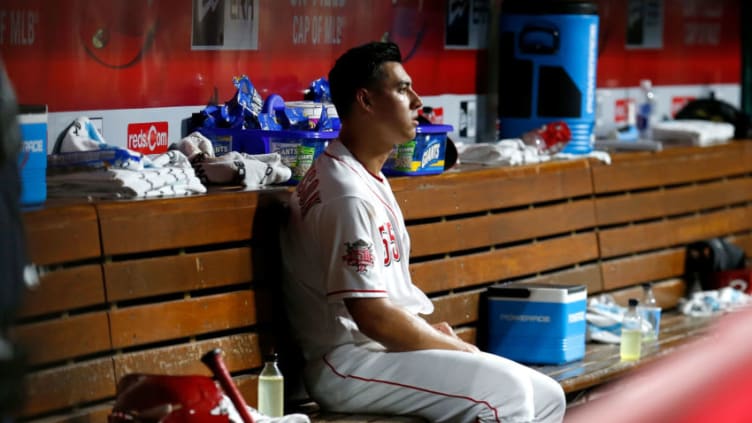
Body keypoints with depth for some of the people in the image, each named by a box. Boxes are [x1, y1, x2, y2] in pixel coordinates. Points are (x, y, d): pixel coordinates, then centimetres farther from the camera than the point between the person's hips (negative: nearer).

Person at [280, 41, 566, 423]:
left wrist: (439, 334, 7)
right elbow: (373, 317, -22)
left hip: (384, 348, 10)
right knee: (504, 388, -24)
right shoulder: (346, 195, -19)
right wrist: (463, 351, -11)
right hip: (347, 366, -10)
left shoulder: (368, 179, 15)